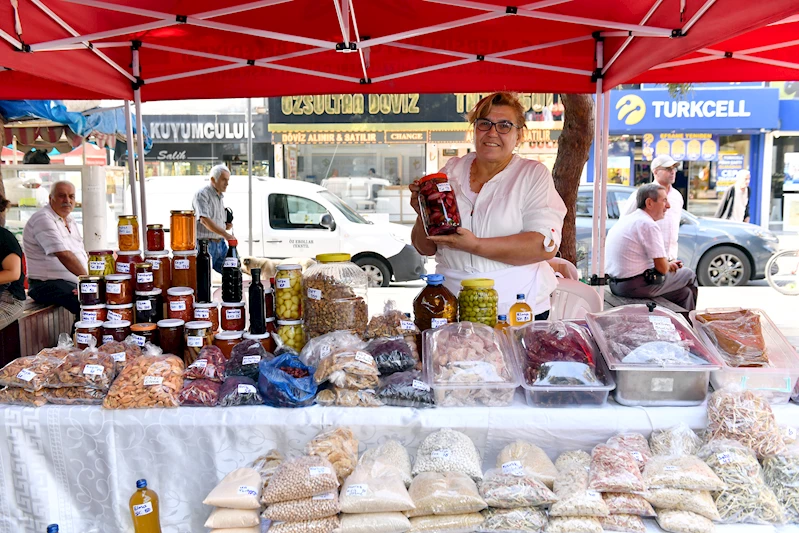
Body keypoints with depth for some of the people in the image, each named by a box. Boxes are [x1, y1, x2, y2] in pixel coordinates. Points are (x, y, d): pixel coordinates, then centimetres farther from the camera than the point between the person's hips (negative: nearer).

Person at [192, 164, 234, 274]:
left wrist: (227, 226, 5)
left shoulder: (220, 197, 18)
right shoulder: (202, 194, -9)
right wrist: (225, 234, -32)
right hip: (205, 244, -8)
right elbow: (204, 220, -23)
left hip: (220, 243, 8)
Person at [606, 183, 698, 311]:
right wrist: (669, 265, 6)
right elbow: (662, 268, -18)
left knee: (684, 292, 22)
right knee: (688, 274, 11)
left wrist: (668, 264, 13)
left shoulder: (626, 220, 12)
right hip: (636, 287, -9)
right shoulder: (649, 225, -17)